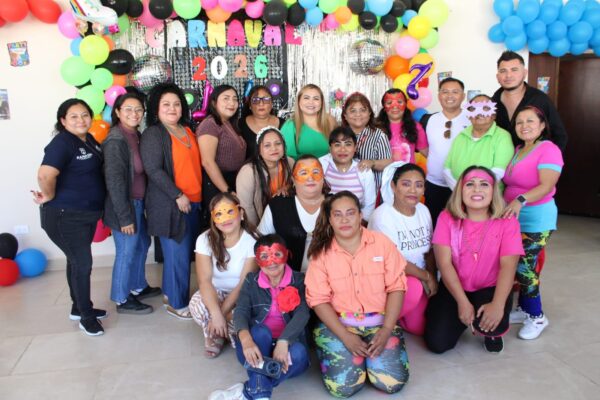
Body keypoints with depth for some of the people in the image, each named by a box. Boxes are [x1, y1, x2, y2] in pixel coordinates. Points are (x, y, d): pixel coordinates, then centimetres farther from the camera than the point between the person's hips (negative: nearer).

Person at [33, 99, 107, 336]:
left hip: (87, 214, 8)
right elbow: (45, 175, -33)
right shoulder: (62, 142, -19)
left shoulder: (89, 140, 7)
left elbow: (96, 171, 22)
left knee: (77, 262, 19)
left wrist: (97, 207, 12)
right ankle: (86, 316, 15)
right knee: (82, 264, -1)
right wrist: (49, 197, -17)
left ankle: (79, 308, 34)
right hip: (65, 216, -8)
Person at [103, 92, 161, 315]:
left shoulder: (135, 135, 7)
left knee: (142, 244, 22)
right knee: (126, 253, 5)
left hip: (138, 203, 9)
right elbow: (114, 181, -21)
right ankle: (123, 300, 22)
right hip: (125, 206, -9)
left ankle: (138, 287, 40)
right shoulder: (116, 140, -20)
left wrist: (142, 205, 11)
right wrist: (125, 216, -20)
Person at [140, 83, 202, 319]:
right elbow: (153, 170, -16)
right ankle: (177, 303, 12)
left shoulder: (187, 130, 14)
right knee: (178, 255, -2)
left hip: (193, 202, 7)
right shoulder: (153, 134, -7)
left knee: (183, 253, 13)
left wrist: (197, 195, 15)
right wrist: (177, 195, -18)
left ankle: (171, 293, 29)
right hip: (170, 205, -7)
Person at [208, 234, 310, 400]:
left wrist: (283, 342, -35)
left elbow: (302, 313, -16)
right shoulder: (251, 281, 4)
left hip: (287, 344, 0)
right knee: (260, 331, -32)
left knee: (299, 353, -33)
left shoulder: (299, 281, 0)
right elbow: (241, 311, -12)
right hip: (257, 348, 0)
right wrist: (246, 340, -35)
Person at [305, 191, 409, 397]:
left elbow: (396, 287, -3)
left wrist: (386, 330, -14)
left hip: (379, 322, 1)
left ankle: (369, 351, 14)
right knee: (343, 385, -18)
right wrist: (346, 336, -17)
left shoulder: (382, 242, -4)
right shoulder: (321, 252, -5)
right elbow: (319, 300, -7)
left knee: (393, 381, -16)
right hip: (338, 323, -1)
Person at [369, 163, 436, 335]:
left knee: (420, 326, -9)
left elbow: (430, 251, 9)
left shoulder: (423, 210, 4)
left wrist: (433, 279, -5)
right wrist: (427, 277, -10)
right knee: (414, 287, -34)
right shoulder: (382, 216, -17)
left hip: (419, 280, 6)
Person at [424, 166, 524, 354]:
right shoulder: (447, 218, -8)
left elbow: (508, 265, -18)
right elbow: (444, 263, -14)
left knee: (488, 322, -34)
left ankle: (494, 333, 8)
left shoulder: (507, 222, -9)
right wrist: (463, 302, -22)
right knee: (437, 343, -14)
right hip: (453, 288, 1)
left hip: (489, 289, -1)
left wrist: (498, 305, -32)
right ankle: (462, 318, 21)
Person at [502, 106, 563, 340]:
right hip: (514, 217, 7)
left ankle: (536, 317, 12)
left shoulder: (549, 150, -12)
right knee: (518, 265, 10)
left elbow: (546, 186, -24)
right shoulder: (518, 150, 12)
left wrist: (521, 200, -37)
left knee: (524, 266, -6)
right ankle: (524, 309, 26)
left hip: (536, 218, -7)